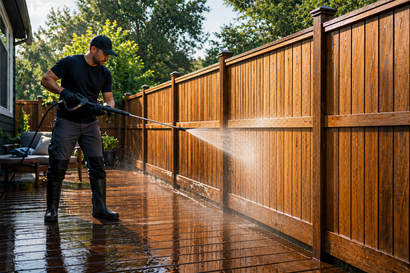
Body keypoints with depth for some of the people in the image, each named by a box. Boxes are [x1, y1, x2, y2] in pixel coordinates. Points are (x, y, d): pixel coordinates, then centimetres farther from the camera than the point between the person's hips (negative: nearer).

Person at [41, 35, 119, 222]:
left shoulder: (105, 73, 9)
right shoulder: (70, 63, -4)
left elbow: (109, 98, 8)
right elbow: (46, 79, -3)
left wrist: (104, 107, -15)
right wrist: (63, 91, -18)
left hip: (90, 124, 4)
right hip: (66, 121, -4)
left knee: (97, 166, 0)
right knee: (58, 165, -3)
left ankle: (100, 208, 8)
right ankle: (52, 208, 10)